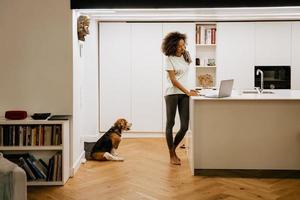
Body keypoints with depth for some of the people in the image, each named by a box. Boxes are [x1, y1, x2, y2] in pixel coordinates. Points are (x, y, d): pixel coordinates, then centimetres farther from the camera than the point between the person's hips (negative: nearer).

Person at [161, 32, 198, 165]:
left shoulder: (186, 55, 7)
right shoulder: (169, 59, -9)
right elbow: (173, 80, -15)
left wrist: (189, 91, 15)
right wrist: (188, 92, -21)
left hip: (185, 93, 5)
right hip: (172, 93, -5)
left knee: (185, 127, -1)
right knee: (170, 124, 3)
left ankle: (173, 149, 21)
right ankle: (172, 155, 11)